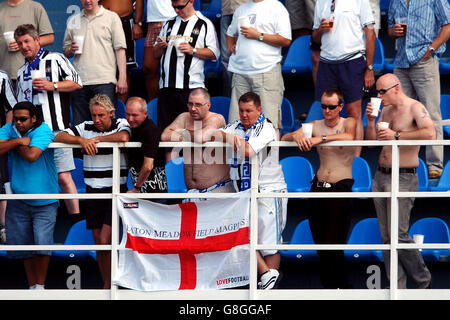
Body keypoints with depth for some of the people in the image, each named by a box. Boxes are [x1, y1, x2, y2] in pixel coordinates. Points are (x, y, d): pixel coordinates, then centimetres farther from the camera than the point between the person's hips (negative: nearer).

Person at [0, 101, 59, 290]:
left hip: (44, 202, -5)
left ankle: (40, 285, 3)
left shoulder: (42, 131, -11)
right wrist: (18, 141, -18)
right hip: (18, 201, 5)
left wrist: (16, 143, -9)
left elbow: (32, 155, -25)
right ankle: (32, 286, 21)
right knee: (22, 245, 8)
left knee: (42, 243, -14)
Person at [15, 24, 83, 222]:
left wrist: (52, 85, -11)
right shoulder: (21, 73, 24)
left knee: (63, 176, -12)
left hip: (57, 130, -5)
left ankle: (76, 217, -11)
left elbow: (76, 83, 0)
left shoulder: (55, 60, 6)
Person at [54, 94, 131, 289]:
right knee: (98, 244, 8)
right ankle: (106, 285, 18)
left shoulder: (121, 124, -2)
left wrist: (95, 139, -14)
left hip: (115, 192, -4)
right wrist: (82, 140, -15)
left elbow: (123, 137, -25)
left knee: (105, 242, -13)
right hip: (93, 193, 4)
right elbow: (58, 137, 1)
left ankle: (109, 286, -1)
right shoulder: (86, 127, 8)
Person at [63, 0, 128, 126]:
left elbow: (120, 49, 1)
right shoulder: (73, 20, 16)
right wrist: (70, 50, -3)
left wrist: (122, 78, -7)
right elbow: (65, 51, 22)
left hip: (104, 82, -3)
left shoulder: (111, 17, 6)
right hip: (79, 82, 3)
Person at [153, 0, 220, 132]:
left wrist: (193, 50, -13)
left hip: (191, 86, -5)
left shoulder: (204, 24, 6)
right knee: (164, 129, 3)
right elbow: (156, 54, 24)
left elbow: (214, 54, -1)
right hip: (166, 86, 5)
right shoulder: (169, 24, 21)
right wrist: (160, 46, 2)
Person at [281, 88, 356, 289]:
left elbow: (349, 136, -23)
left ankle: (337, 285, 0)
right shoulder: (315, 126, 11)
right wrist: (297, 136, -18)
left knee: (333, 244, -10)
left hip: (341, 189, -5)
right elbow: (284, 138, 5)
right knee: (320, 244, 5)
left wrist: (320, 139, -29)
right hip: (318, 188, 5)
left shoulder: (348, 123, 1)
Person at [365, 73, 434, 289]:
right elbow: (371, 142, 19)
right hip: (380, 176, 8)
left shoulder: (415, 108, -8)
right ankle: (397, 289, 7)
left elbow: (430, 133, -25)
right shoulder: (385, 111, 15)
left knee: (399, 235, -13)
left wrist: (396, 135, -22)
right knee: (387, 238, 4)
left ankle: (424, 282, 1)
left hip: (403, 178, -8)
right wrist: (371, 121, 2)